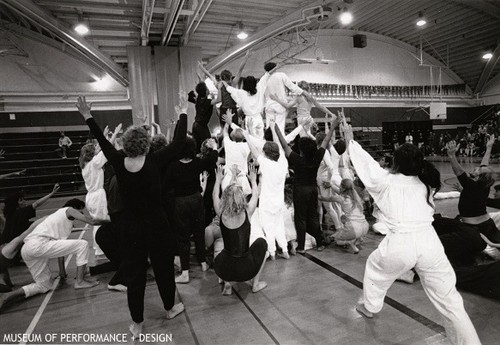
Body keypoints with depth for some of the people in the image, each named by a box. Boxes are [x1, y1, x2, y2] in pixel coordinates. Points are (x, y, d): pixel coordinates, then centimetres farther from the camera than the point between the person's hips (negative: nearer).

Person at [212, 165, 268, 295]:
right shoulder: (247, 212, -12)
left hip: (224, 270, 2)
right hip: (246, 270, -2)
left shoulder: (221, 214, -9)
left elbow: (215, 196, 12)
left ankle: (227, 285, 21)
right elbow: (255, 195, 8)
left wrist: (218, 179, 29)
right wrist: (253, 179, 26)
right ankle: (255, 284, 26)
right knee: (261, 242, 24)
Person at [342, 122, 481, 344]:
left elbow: (365, 161, 10)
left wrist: (350, 140, 23)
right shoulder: (423, 184, 14)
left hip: (401, 244, -3)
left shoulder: (387, 181, 0)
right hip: (429, 241, 3)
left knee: (374, 267, 28)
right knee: (450, 301, 12)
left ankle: (369, 307, 47)